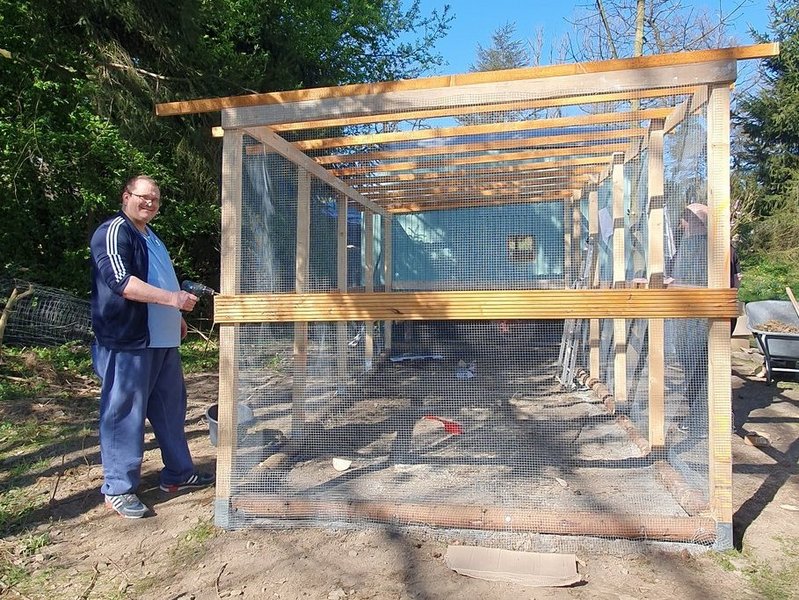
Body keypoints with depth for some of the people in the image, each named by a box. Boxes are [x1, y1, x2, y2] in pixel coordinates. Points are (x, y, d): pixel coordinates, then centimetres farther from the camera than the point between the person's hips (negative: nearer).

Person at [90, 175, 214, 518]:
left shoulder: (150, 237, 20)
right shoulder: (113, 232, -10)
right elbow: (120, 281, -23)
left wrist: (176, 318, 26)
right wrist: (172, 298, -28)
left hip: (162, 340, 10)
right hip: (127, 342, -9)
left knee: (170, 408, 14)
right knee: (124, 414, -2)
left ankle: (178, 473, 26)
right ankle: (117, 489, 11)